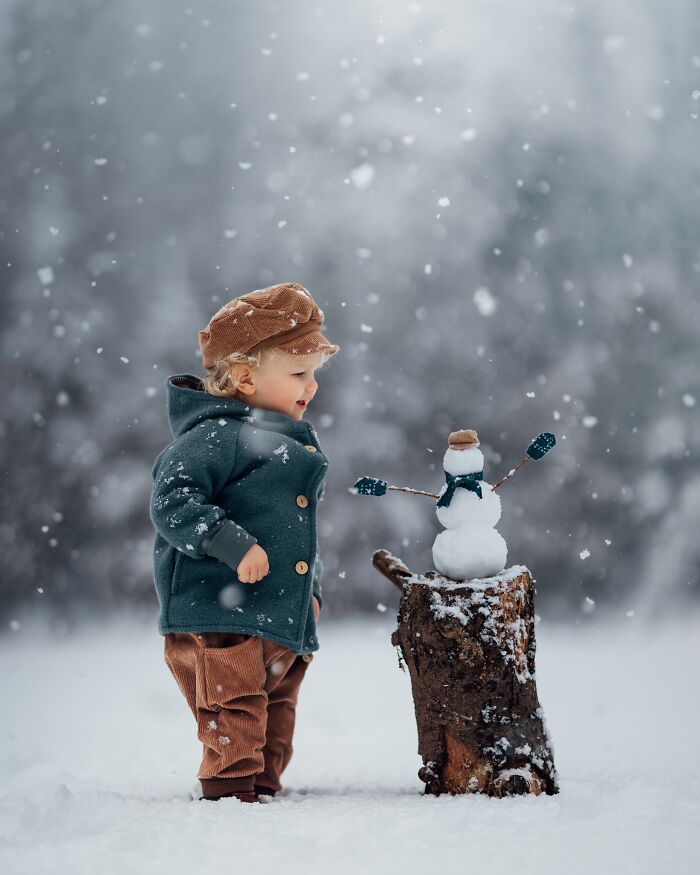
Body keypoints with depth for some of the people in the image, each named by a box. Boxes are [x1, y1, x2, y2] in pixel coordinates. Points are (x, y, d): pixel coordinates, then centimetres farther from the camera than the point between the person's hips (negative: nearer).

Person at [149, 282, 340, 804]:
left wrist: (311, 588, 23)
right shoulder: (218, 437, -13)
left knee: (276, 720, 17)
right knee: (234, 721, -9)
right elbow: (172, 501, -22)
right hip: (219, 619, -9)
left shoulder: (296, 445, 18)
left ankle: (263, 788, 28)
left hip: (285, 623, 10)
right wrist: (233, 545, -28)